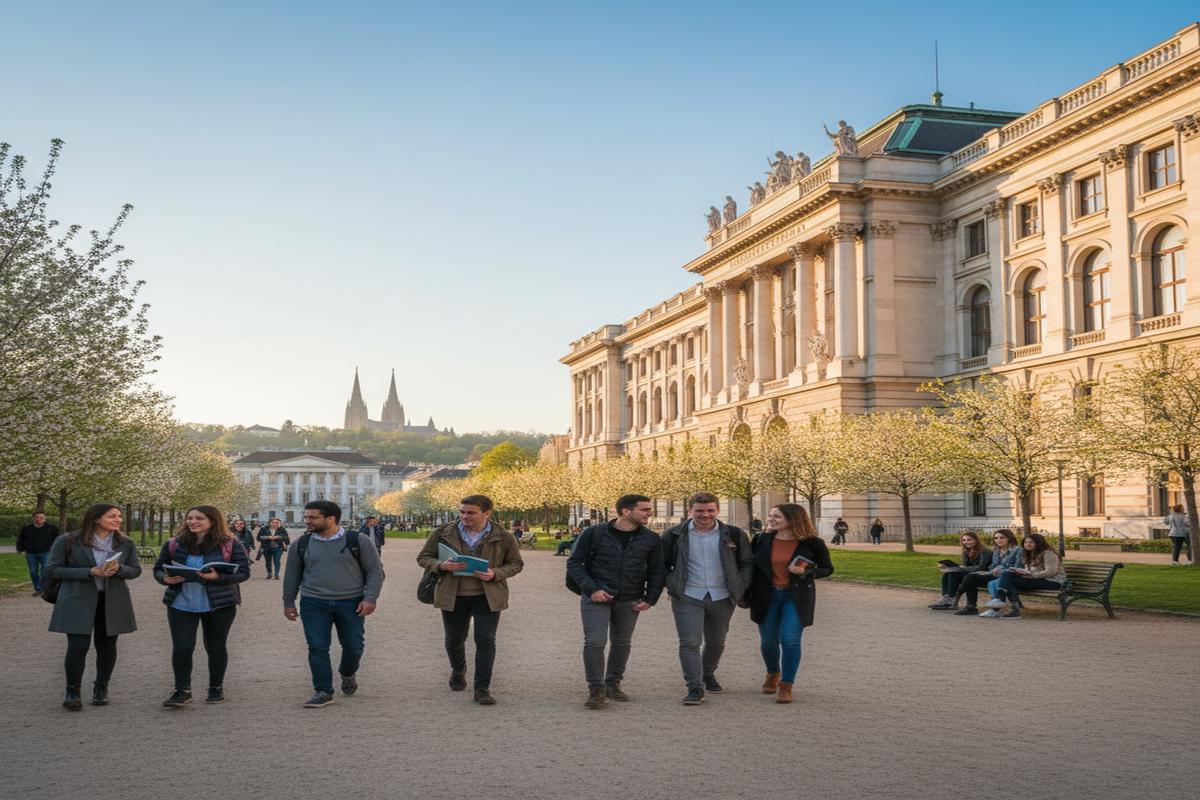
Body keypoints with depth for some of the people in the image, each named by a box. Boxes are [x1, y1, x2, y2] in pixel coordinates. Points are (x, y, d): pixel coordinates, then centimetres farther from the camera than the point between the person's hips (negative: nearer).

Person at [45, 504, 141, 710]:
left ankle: (101, 688, 21)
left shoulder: (125, 543, 6)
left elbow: (136, 569, 10)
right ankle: (72, 691, 4)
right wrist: (90, 572, -17)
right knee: (78, 646, -8)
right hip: (78, 601, -3)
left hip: (113, 602, 3)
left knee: (107, 645, 7)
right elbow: (52, 570, -6)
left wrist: (118, 569, -15)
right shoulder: (67, 542, -4)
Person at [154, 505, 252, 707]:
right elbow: (158, 569, 12)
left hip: (219, 605, -2)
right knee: (181, 648, -3)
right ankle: (182, 691, 8)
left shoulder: (230, 544, -5)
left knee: (215, 647, 10)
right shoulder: (174, 545, 4)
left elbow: (243, 572, -7)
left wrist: (219, 577, -23)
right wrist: (165, 578, -12)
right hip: (181, 604, 2)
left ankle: (216, 688, 25)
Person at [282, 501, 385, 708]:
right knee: (317, 648, -4)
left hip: (350, 603, -1)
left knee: (353, 646, 7)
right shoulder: (301, 544, 4)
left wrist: (370, 598, -11)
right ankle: (323, 692, 5)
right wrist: (288, 603, 14)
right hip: (313, 604, 1)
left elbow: (375, 571, -2)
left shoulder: (358, 542, -5)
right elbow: (292, 575, 14)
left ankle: (348, 673, 37)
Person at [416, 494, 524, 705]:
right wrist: (441, 566, -18)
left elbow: (516, 564, 5)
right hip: (453, 597, 2)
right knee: (454, 639, 13)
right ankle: (458, 671, 44)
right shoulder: (443, 533, -2)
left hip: (487, 597, -1)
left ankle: (482, 688, 1)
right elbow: (423, 557, 5)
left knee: (486, 640, -7)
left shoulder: (503, 537, -4)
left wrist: (495, 574, -16)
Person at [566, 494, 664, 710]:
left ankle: (613, 684, 29)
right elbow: (574, 563, -3)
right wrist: (591, 589, -13)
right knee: (595, 642, -12)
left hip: (629, 601, 4)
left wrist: (650, 599, 0)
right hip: (596, 597, -3)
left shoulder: (651, 539, 2)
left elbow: (656, 571, 11)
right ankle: (596, 690, -4)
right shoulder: (594, 534, -8)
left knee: (622, 643, 11)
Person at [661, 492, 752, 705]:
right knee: (690, 643, -11)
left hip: (722, 598, 2)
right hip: (687, 598, -2)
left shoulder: (734, 535, 0)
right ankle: (695, 688, -9)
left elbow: (746, 564, 7)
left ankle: (708, 674, 41)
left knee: (716, 642, 17)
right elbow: (662, 564, 7)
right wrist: (672, 585, -4)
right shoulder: (674, 535, -1)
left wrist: (740, 589, -3)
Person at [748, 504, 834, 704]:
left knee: (790, 640, -15)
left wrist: (807, 573, -17)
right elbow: (752, 565, 9)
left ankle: (786, 686, 1)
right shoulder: (762, 540, -2)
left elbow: (827, 569, 2)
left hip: (796, 597, -3)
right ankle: (773, 674, 40)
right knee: (768, 641, 10)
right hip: (767, 596, 3)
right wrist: (748, 594, 1)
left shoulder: (811, 543, -8)